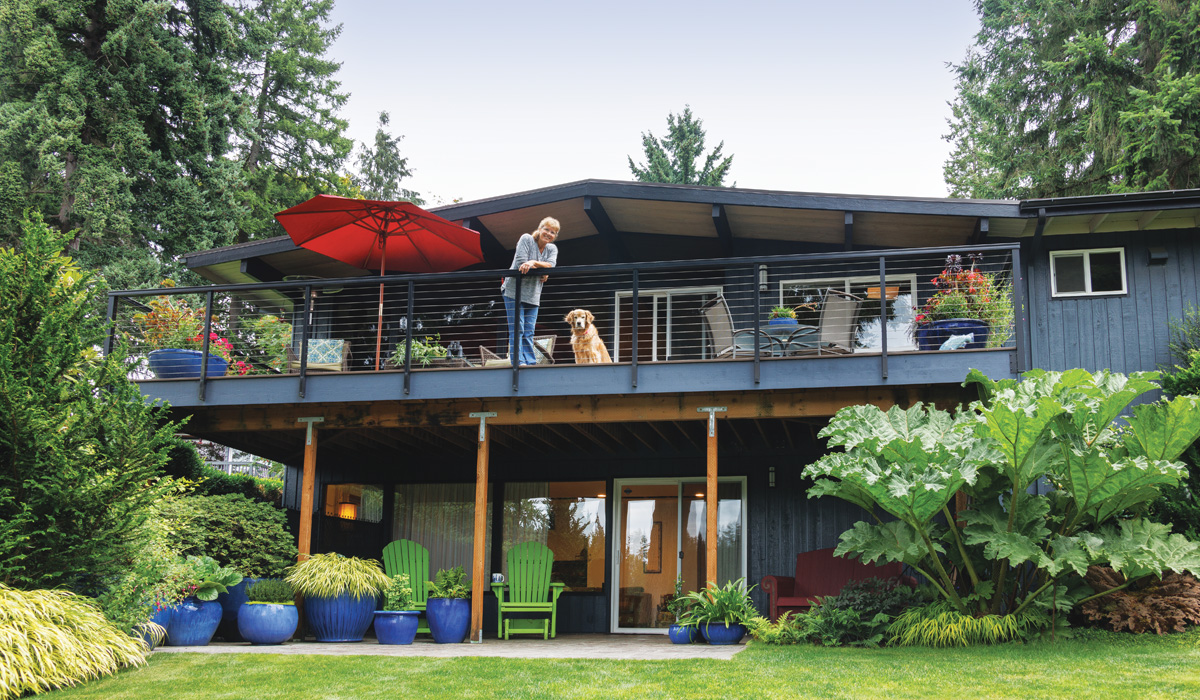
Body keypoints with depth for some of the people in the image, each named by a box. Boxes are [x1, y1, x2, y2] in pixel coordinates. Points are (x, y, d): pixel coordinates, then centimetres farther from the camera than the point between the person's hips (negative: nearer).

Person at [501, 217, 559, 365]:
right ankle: (518, 362, -12)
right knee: (517, 329, -9)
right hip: (514, 291, -5)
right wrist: (541, 270, -9)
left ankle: (531, 363, 2)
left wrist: (533, 262, -26)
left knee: (529, 333, 3)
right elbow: (520, 263, -16)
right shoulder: (526, 239, -5)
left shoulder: (552, 249, 10)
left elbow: (550, 265, -10)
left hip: (533, 295, 5)